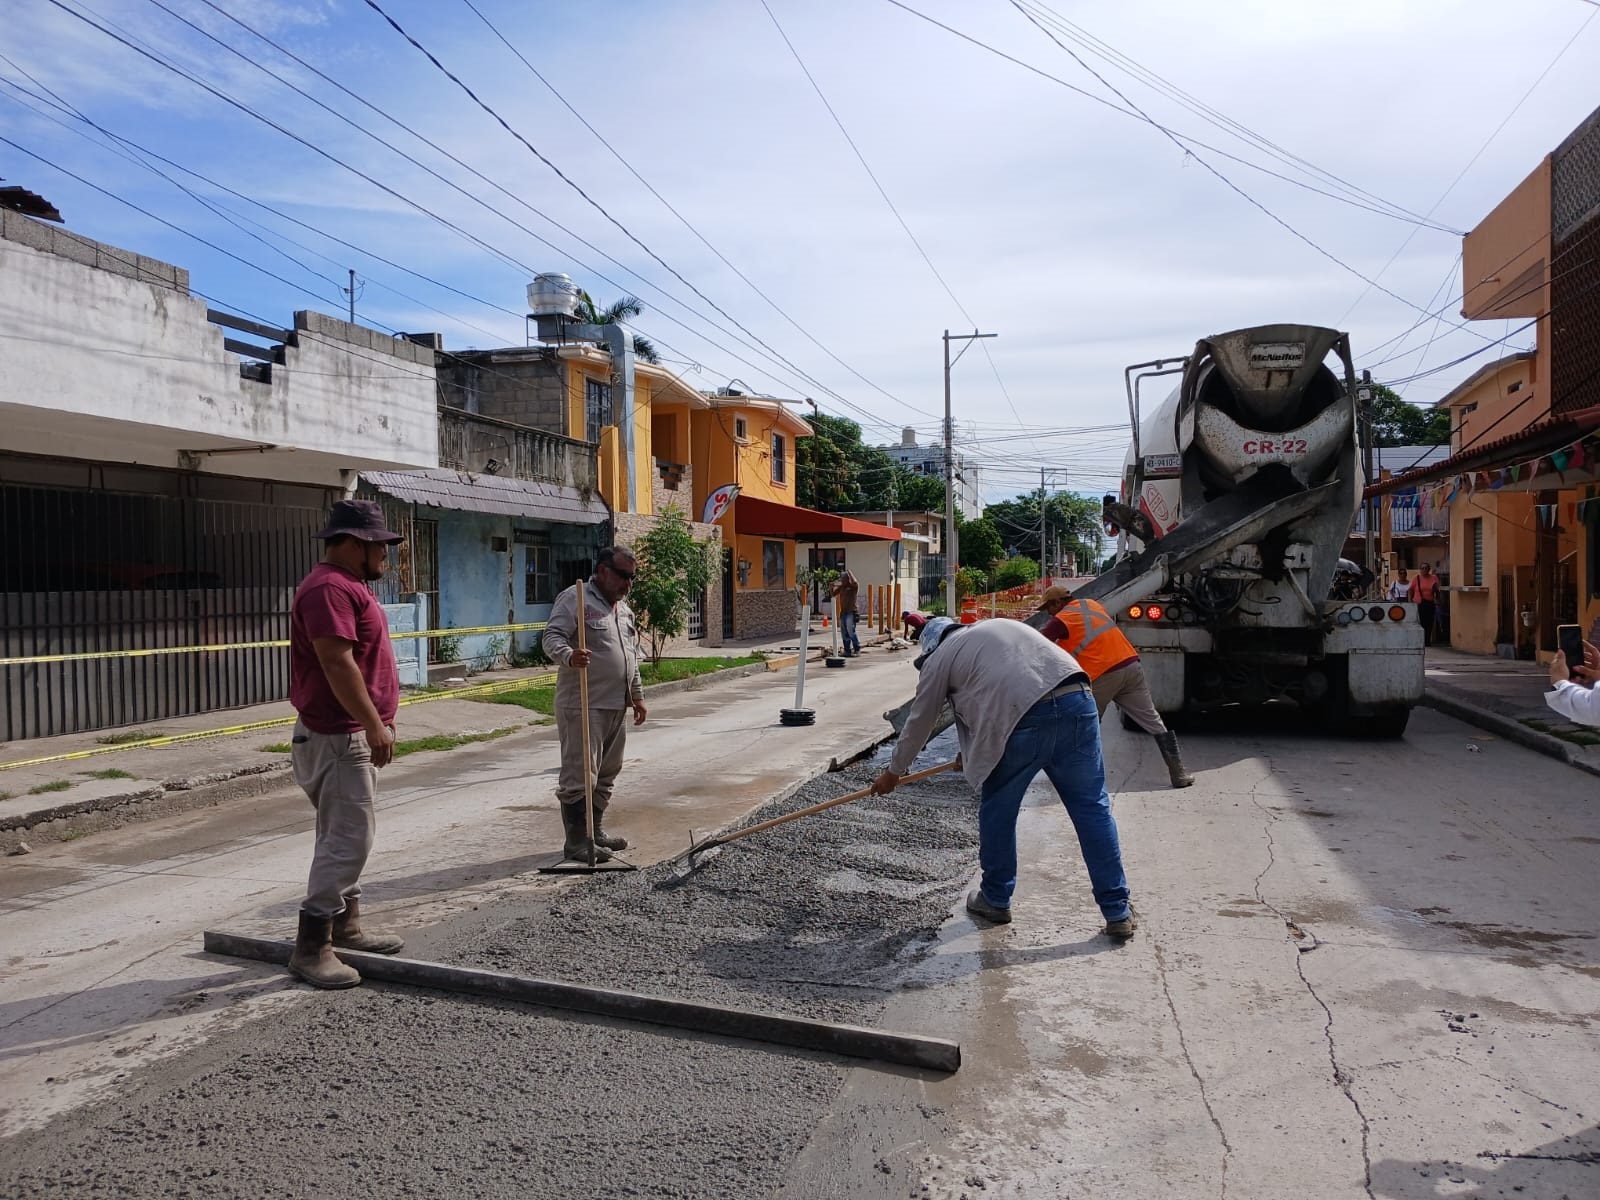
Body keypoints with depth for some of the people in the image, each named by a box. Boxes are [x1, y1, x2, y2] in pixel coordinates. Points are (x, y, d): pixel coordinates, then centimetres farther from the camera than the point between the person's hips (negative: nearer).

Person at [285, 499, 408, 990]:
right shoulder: (329, 588, -18)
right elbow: (336, 662, -26)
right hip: (336, 737, -11)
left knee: (350, 835, 16)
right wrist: (374, 724, -27)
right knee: (348, 839, -10)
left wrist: (376, 723, 23)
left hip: (354, 733, 11)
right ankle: (310, 948, -3)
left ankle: (346, 927, 26)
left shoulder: (349, 586, 17)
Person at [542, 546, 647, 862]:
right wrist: (569, 656, -39)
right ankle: (576, 841, 3)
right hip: (583, 706, -9)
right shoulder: (575, 598, -8)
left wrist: (637, 695, 26)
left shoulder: (624, 608, 19)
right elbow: (552, 636, -18)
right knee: (579, 775, -4)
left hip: (617, 706, 9)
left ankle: (595, 831, 25)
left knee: (606, 774, 14)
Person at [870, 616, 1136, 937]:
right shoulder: (1002, 626, 35)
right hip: (1077, 701, 5)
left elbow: (918, 723, 25)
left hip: (1022, 718, -5)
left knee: (997, 811, 16)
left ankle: (995, 900, 31)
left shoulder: (939, 658, 17)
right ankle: (1118, 913, 15)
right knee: (1092, 808, 12)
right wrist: (976, 752, 51)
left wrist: (894, 772, 39)